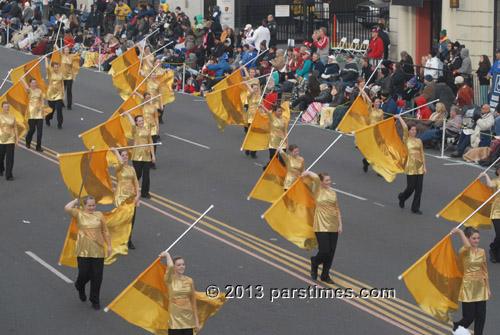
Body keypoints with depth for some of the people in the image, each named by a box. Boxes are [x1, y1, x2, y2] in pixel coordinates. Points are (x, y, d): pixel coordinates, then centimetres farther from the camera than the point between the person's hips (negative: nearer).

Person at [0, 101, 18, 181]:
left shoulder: (12, 117, 7)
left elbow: (15, 128, 11)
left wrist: (17, 140, 8)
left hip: (10, 140, 2)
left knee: (10, 158, -5)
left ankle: (9, 175, -1)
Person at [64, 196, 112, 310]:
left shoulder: (99, 215, 8)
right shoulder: (79, 214, 0)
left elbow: (105, 231, 13)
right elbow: (67, 208, -17)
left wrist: (109, 246, 11)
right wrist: (75, 201, 1)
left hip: (98, 250, 2)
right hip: (83, 251, -2)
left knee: (97, 276, 3)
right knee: (84, 274, -1)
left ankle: (95, 301, 16)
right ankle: (80, 287, 36)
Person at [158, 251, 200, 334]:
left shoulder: (189, 281, 7)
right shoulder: (170, 280, -2)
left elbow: (193, 302, 10)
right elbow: (170, 267, -23)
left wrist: (196, 320, 8)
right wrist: (167, 255, -5)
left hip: (188, 319, 3)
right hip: (175, 318, -3)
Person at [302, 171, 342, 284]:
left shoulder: (333, 193, 13)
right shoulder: (318, 191, -4)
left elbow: (337, 210, 14)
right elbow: (315, 178, -22)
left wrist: (340, 224, 9)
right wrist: (307, 173, -7)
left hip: (333, 226, 5)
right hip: (321, 226, -5)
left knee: (331, 252, 5)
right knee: (324, 251, -10)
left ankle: (325, 275, 19)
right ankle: (314, 263, 23)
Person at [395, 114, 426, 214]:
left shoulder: (419, 141, 11)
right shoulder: (406, 140, -1)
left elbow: (422, 154, 11)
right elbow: (405, 127, -12)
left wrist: (424, 166, 8)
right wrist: (399, 118, -4)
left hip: (419, 166, 4)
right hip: (410, 167, -4)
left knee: (419, 188, 1)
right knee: (411, 187, -2)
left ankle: (415, 208, 9)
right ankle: (402, 197, 31)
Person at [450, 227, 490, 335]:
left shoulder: (482, 252, 7)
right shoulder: (464, 251, -10)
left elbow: (484, 271, 12)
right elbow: (468, 246, -36)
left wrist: (488, 288, 12)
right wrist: (460, 232, -27)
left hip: (480, 287, 5)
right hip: (468, 288, -5)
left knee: (481, 316, 4)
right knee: (469, 317, 0)